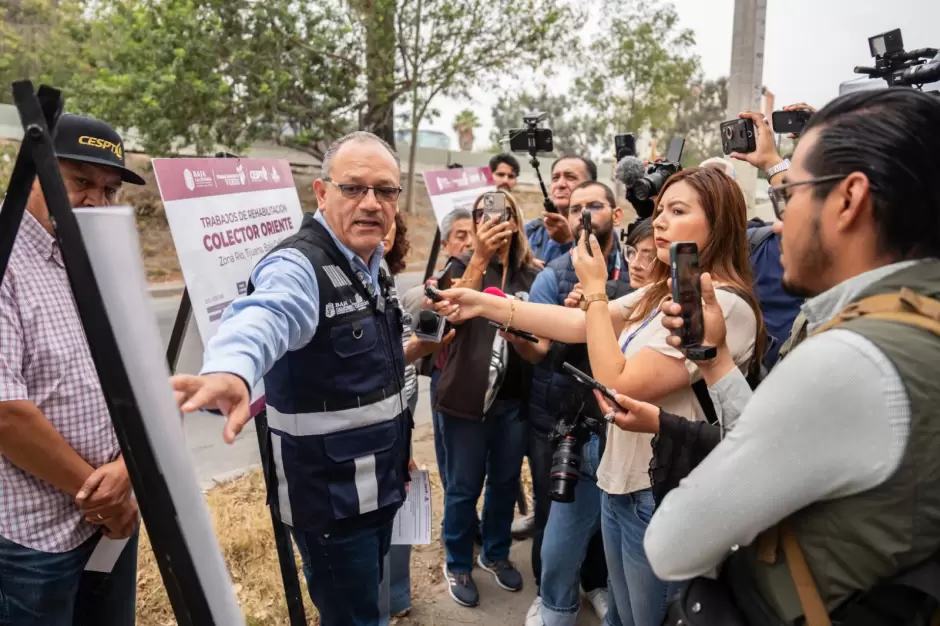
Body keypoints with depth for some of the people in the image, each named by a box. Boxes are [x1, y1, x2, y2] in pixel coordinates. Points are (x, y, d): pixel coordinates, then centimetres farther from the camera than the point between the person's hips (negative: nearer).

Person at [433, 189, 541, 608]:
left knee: (505, 480, 17)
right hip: (465, 396, -3)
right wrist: (480, 258, -29)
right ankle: (458, 565, 31)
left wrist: (520, 337, -17)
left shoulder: (531, 275, 4)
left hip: (513, 398, 3)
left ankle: (496, 554, 40)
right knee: (464, 487, 9)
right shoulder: (462, 266, -2)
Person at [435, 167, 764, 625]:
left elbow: (618, 385, -23)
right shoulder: (663, 293, 9)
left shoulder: (725, 305, -22)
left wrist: (595, 293, -18)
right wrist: (485, 304, -2)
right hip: (622, 481, 8)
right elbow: (577, 326, 3)